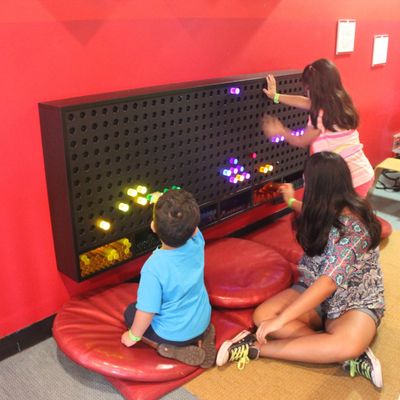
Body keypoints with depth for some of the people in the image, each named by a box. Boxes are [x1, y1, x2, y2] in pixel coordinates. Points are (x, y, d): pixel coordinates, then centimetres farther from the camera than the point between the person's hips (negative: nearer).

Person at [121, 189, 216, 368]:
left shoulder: (154, 268, -33)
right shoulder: (196, 244, -20)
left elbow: (147, 312, -23)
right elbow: (192, 229, 5)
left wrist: (133, 336, -6)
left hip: (174, 334, -5)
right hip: (202, 322, 5)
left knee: (130, 312, 18)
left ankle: (173, 349, 1)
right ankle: (201, 336, 11)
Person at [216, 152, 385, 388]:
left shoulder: (353, 227, -28)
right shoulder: (329, 211, -3)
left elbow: (329, 283, -35)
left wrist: (280, 320, -36)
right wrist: (292, 202, 41)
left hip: (356, 304, -7)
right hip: (315, 292, 7)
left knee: (348, 346, -41)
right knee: (262, 315, -20)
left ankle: (256, 348, -32)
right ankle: (351, 353, -23)